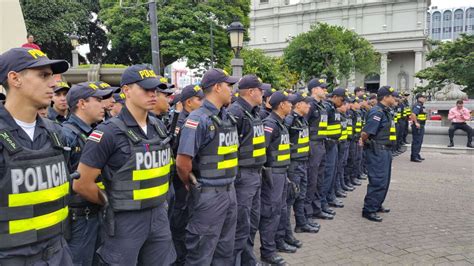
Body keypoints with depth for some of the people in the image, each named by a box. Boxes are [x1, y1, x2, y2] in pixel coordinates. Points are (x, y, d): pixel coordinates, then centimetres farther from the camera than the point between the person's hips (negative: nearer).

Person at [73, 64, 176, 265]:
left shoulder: (159, 127, 4)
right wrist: (111, 203, -2)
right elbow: (81, 184, -15)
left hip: (159, 215, 6)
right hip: (125, 219, -6)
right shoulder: (109, 132, -16)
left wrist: (156, 201, 13)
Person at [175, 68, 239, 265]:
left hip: (229, 191, 8)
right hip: (208, 194, -8)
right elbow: (182, 163, -21)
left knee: (226, 250, 19)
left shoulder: (228, 117, 9)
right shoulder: (198, 119, -17)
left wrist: (229, 184, 14)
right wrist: (192, 186, -5)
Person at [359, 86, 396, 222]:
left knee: (384, 180, 19)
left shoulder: (385, 111, 15)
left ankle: (377, 205, 31)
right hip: (377, 151, -10)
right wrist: (364, 141, -4)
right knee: (378, 181, -9)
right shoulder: (377, 112, -18)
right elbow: (366, 132, -23)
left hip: (385, 150, 10)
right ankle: (368, 210, -3)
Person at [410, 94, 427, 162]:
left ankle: (417, 155, 25)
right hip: (418, 126, -11)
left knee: (419, 141, 17)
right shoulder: (417, 105, -16)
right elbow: (413, 114, -29)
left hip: (421, 126, 11)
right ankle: (414, 157, -7)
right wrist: (416, 123, -26)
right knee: (416, 141, -9)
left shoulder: (420, 105, 17)